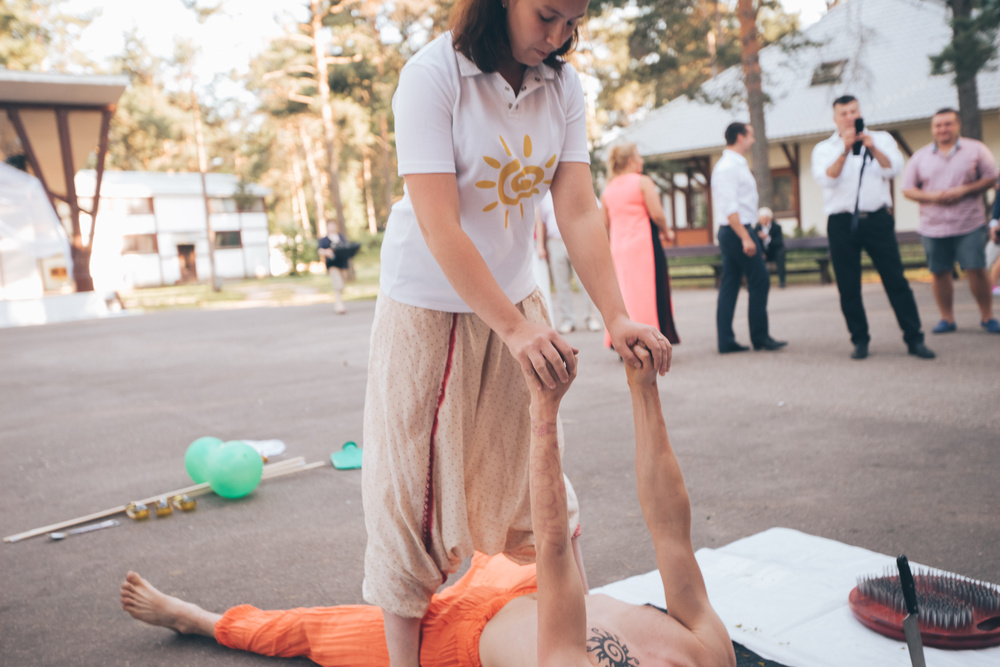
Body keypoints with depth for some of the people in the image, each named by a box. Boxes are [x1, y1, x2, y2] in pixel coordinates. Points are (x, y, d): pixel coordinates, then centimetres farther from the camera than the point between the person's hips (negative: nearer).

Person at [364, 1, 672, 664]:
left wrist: (616, 316, -22)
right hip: (429, 309, -4)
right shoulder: (433, 75, -18)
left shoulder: (564, 86, -3)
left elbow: (579, 212, -9)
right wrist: (515, 328, -33)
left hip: (517, 301, 5)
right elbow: (440, 228, -26)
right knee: (413, 490, 3)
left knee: (535, 484, 14)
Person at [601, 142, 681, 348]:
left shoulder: (608, 188, 11)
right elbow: (657, 214, -14)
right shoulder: (642, 182, -7)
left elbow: (605, 222, 12)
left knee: (624, 293, 10)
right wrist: (666, 231, 3)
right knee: (648, 291, 0)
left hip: (618, 247, 6)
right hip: (644, 243, -6)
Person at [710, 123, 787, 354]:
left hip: (729, 233, 10)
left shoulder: (732, 164, 18)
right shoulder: (729, 167, -14)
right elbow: (730, 207, -21)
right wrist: (746, 238, -24)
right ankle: (760, 337, 3)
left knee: (729, 285, 7)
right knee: (759, 282, -4)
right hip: (738, 230, -10)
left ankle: (726, 341, 8)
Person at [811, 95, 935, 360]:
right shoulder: (824, 148, 9)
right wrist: (845, 150, -18)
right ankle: (860, 340, 12)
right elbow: (826, 179, -9)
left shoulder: (881, 139, 13)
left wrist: (872, 148, -17)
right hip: (842, 223, 0)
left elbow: (893, 169, -4)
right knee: (848, 287, 1)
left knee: (896, 280, -2)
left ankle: (914, 339, 4)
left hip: (877, 219, 0)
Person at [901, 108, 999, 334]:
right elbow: (908, 189, 7)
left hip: (970, 224, -2)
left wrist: (964, 191, -12)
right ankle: (947, 318, 17)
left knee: (976, 270, -5)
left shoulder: (976, 149, 5)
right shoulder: (920, 157, 9)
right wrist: (931, 196, -10)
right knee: (940, 273, 4)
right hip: (933, 227, 2)